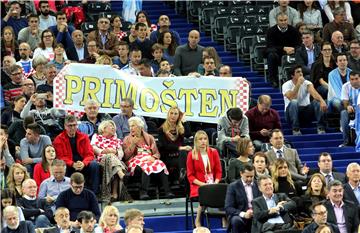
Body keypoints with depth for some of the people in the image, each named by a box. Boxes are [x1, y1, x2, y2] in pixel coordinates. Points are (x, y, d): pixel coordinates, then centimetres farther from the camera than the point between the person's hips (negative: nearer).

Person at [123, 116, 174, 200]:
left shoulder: (149, 137, 21)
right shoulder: (127, 139, 17)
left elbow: (157, 153, 13)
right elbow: (126, 156, 4)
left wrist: (153, 157, -10)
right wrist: (133, 144, -4)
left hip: (150, 159, 2)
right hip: (136, 161, -2)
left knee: (161, 165, -32)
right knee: (146, 166, -38)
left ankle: (167, 191, -42)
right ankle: (143, 192, -49)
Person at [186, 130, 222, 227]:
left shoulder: (213, 152, 10)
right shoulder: (191, 154, 2)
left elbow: (218, 171, 13)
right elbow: (190, 175, 3)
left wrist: (215, 184, -6)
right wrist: (202, 184, -11)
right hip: (198, 186, -2)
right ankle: (198, 221, -16)